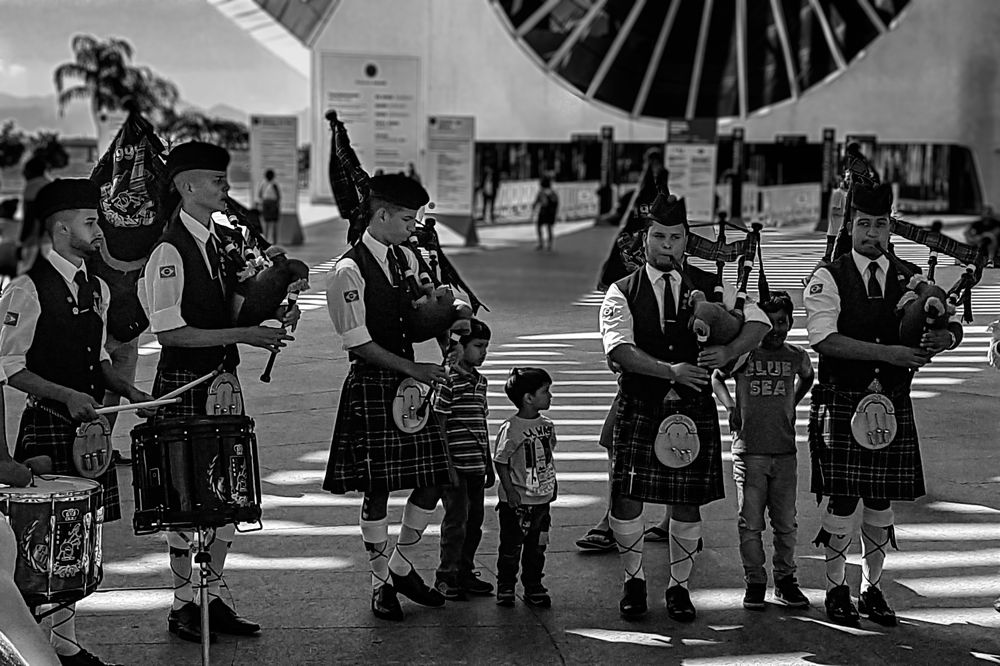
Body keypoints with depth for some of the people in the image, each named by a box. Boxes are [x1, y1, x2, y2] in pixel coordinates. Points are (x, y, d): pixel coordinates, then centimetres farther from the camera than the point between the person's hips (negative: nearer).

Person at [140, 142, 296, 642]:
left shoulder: (222, 240, 9)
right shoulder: (169, 252, -15)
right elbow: (169, 332, -19)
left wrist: (274, 311, 1)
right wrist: (244, 335, -20)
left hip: (223, 378, 8)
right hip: (184, 385, -8)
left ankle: (211, 597, 23)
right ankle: (183, 605, 13)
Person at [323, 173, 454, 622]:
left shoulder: (406, 259, 11)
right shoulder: (348, 272, -13)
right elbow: (358, 342, -16)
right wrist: (412, 369, -18)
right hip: (371, 386, -7)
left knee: (433, 480, 6)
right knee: (377, 489, -1)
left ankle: (402, 569, 25)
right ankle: (381, 584, 16)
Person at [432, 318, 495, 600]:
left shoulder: (480, 381, 12)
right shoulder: (448, 381, -12)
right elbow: (439, 426, -12)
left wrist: (489, 465, 20)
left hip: (476, 466, 7)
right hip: (455, 465, -7)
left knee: (475, 519, 11)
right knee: (456, 519, -4)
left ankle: (465, 572, 23)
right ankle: (446, 577, 6)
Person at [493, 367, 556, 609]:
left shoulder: (547, 425, 5)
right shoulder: (510, 428, -16)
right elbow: (501, 461, -13)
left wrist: (552, 483, 18)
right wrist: (510, 490, -17)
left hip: (542, 499, 6)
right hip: (517, 501, -6)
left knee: (537, 547, 12)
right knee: (511, 547, 4)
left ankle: (533, 588, 23)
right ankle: (505, 588, 16)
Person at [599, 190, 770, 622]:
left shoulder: (709, 287, 7)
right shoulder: (622, 293, 1)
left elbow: (757, 321, 0)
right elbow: (619, 349, -14)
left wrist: (728, 352, -20)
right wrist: (669, 370, -27)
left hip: (694, 408, 1)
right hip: (639, 406, -1)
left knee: (687, 502, 5)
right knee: (626, 496, -4)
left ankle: (679, 586, 23)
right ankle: (634, 581, 18)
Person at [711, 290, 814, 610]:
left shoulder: (797, 356, 4)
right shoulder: (743, 354, -4)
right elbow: (717, 377, 14)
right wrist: (730, 405, -1)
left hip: (785, 452, 2)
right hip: (749, 451, -2)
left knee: (786, 522, 8)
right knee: (750, 522, 0)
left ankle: (785, 580, 20)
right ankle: (755, 583, 10)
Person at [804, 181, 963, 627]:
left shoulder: (910, 278, 11)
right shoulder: (829, 278, -3)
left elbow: (952, 325, 7)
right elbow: (823, 338, -16)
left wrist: (944, 335, -19)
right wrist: (887, 352, -24)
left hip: (893, 404, 4)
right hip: (841, 403, -4)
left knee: (882, 502, 9)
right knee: (842, 502, -2)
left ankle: (871, 588, 22)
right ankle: (836, 589, 14)